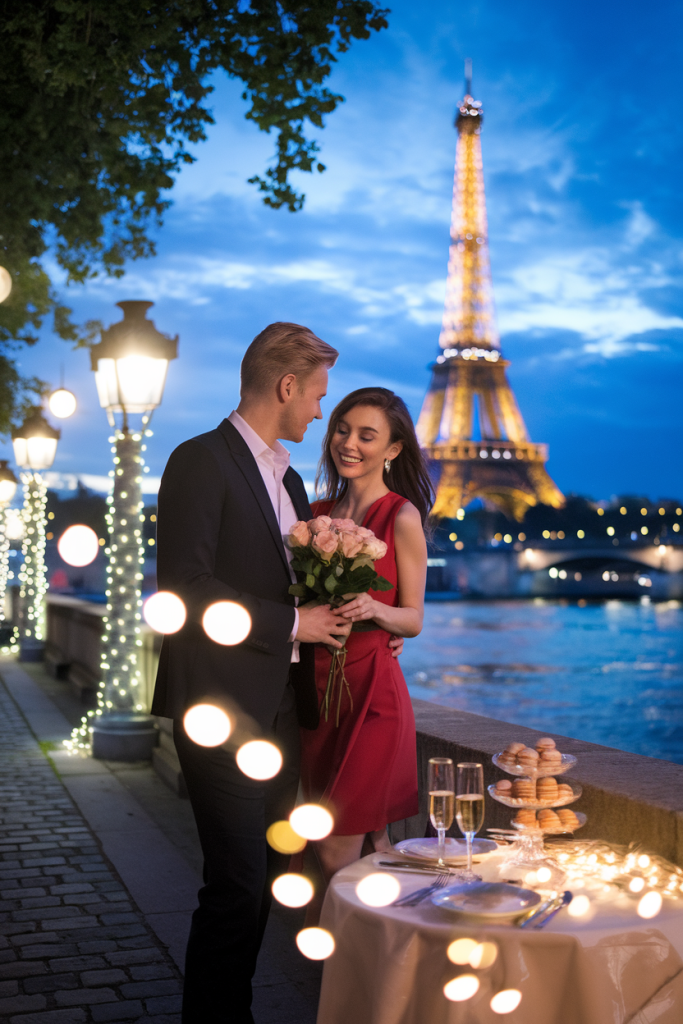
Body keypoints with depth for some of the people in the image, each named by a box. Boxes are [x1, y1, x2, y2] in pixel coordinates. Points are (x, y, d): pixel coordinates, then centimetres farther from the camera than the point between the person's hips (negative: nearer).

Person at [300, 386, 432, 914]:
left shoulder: (401, 517, -5)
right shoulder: (318, 513, 11)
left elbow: (413, 620, -3)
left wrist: (374, 609, -22)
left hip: (370, 691, -5)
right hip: (316, 686, 5)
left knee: (337, 855, -5)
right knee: (370, 848, 12)